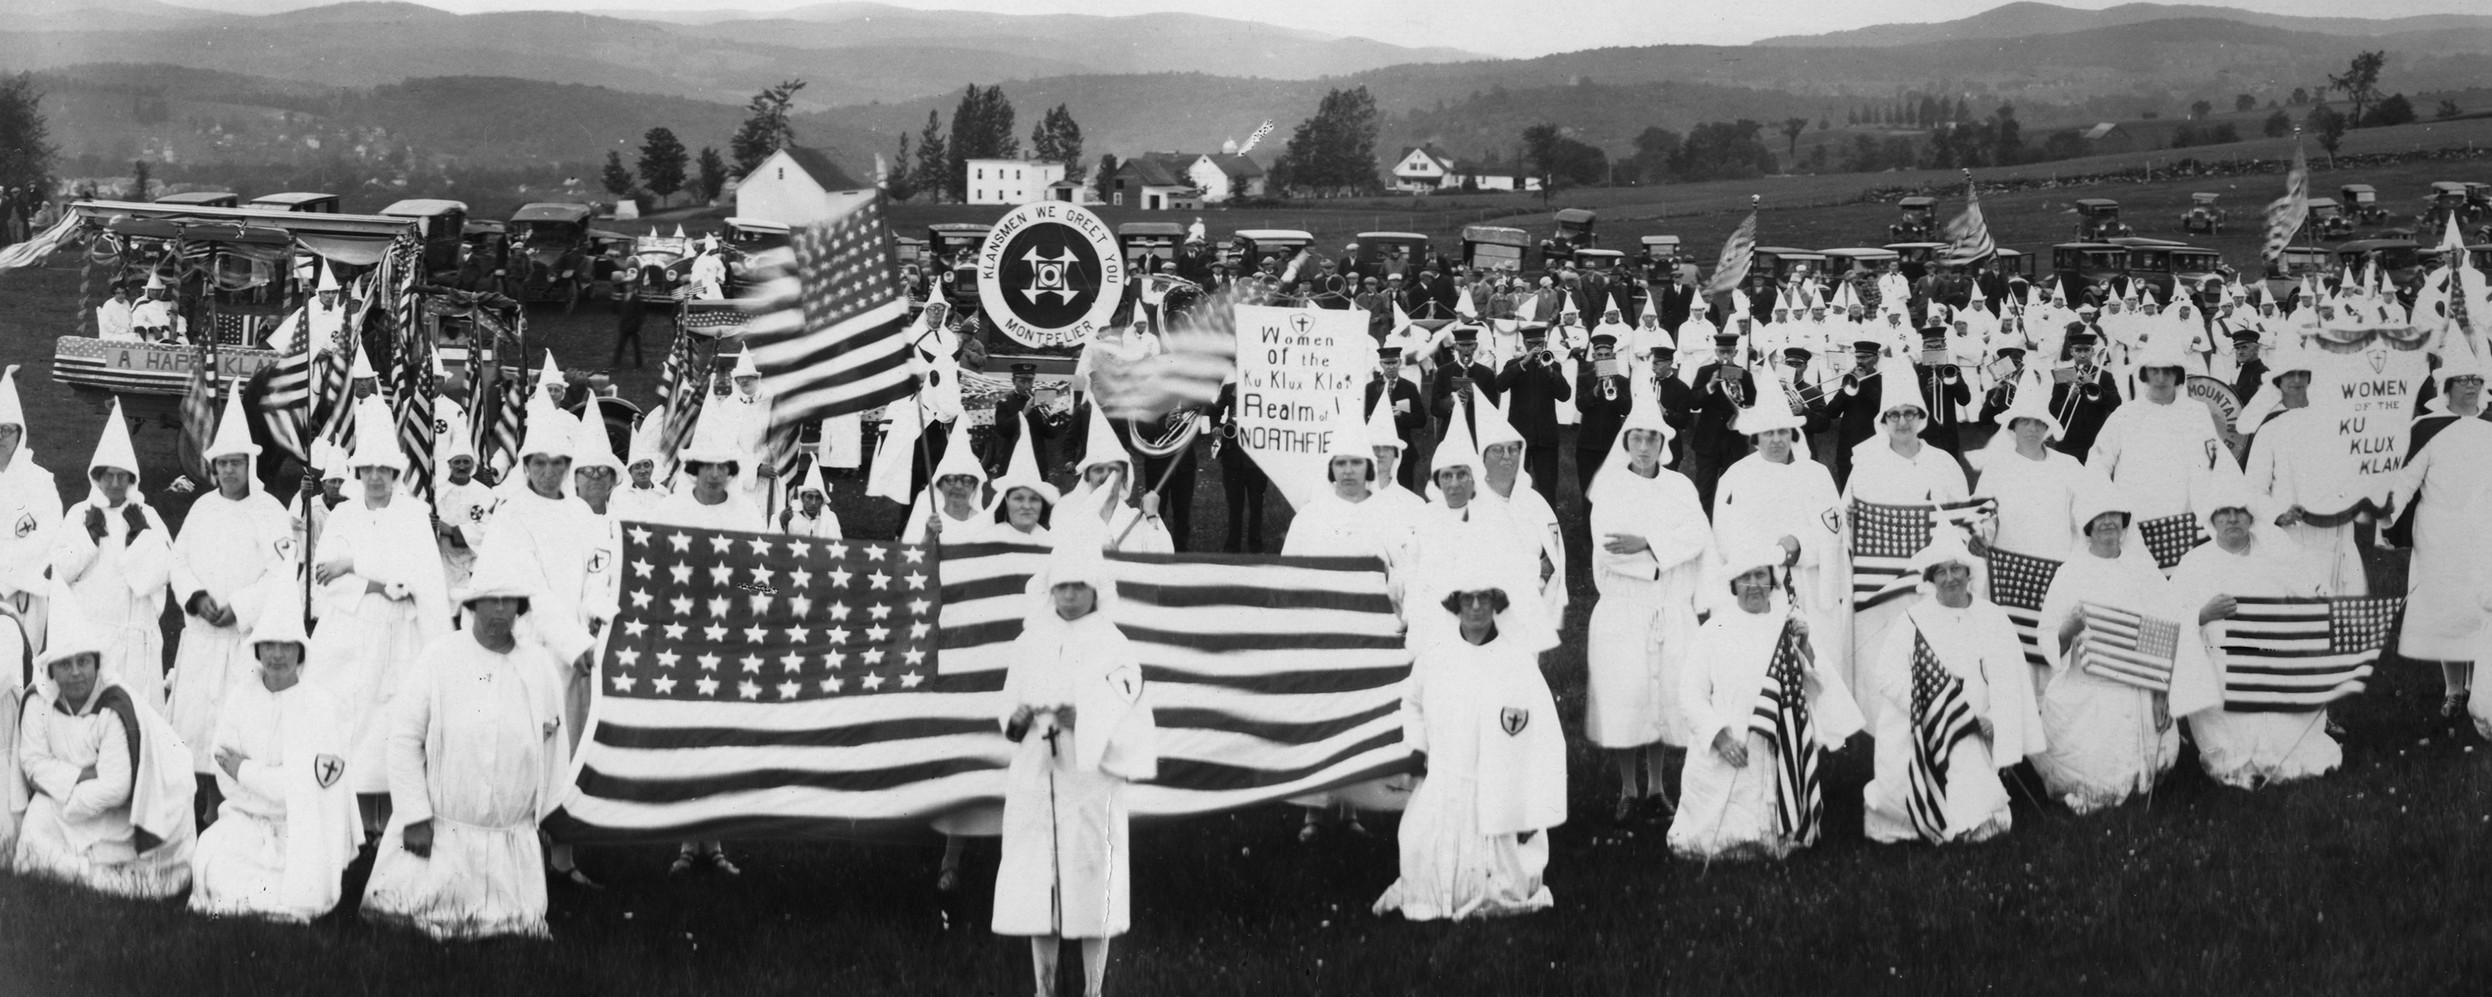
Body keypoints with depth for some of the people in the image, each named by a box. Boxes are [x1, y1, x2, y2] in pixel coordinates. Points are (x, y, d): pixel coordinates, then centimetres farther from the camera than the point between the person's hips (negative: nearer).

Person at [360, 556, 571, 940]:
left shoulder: (542, 666, 4)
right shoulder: (439, 659, -5)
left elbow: (554, 746, 12)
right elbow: (403, 738, -6)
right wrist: (415, 816, -10)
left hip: (515, 837, 2)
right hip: (441, 832, -2)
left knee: (519, 921, -2)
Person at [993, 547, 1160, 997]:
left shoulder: (1113, 647, 0)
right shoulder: (1031, 643, 11)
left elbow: (1124, 719, -7)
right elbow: (1009, 714, 12)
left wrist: (1081, 721, -23)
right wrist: (1018, 719, -10)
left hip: (1091, 777, -3)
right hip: (1035, 775, 3)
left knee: (1090, 883, -4)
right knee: (1034, 884, 2)